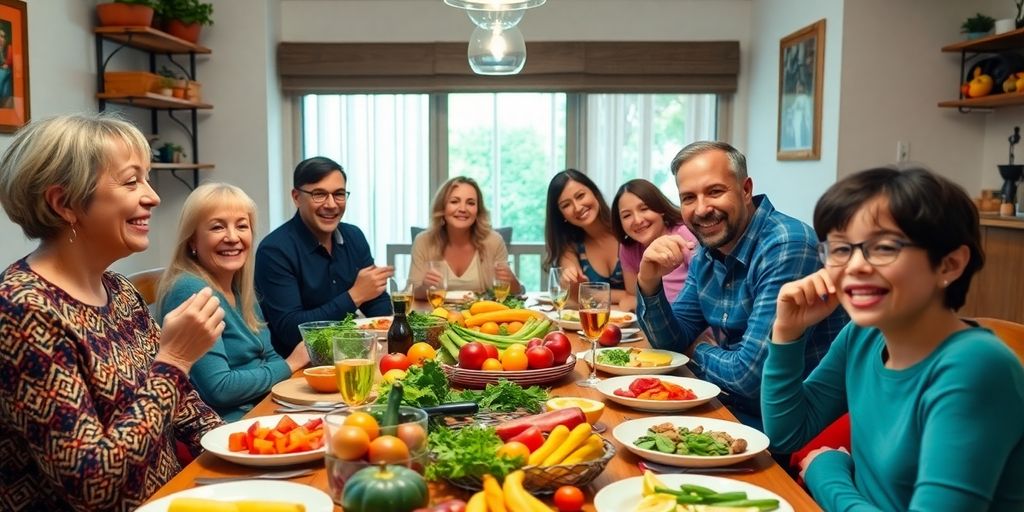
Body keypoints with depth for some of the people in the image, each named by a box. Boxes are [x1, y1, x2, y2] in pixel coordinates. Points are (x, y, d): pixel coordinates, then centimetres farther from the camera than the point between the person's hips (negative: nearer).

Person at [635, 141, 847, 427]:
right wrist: (648, 282, -11)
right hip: (732, 409, 7)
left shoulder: (786, 247, -24)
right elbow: (671, 341, 7)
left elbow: (751, 375, -27)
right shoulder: (706, 255, 3)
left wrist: (701, 352, -5)